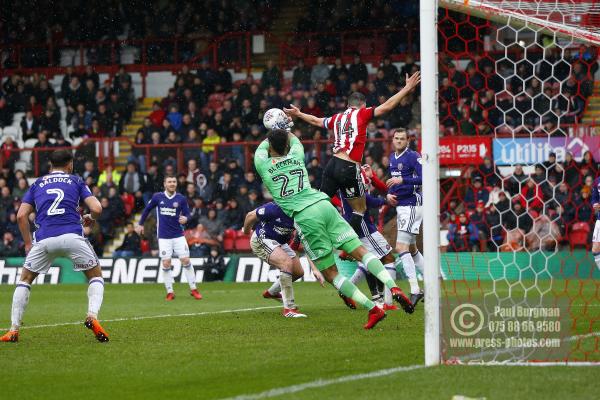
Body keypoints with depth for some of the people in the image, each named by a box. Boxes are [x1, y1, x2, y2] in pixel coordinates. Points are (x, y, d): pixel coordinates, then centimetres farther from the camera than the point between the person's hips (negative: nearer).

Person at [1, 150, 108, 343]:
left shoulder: (37, 184, 22)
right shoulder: (76, 181, 18)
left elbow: (21, 215, 12)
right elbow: (97, 209, 6)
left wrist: (28, 243, 21)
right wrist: (90, 218, 28)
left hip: (43, 239, 1)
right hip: (72, 236, -1)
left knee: (25, 280, 20)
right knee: (96, 276, 17)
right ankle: (92, 316, -8)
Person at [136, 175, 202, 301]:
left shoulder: (181, 199, 0)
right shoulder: (157, 197, 1)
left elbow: (187, 214, -1)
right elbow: (147, 209, 15)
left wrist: (185, 219, -24)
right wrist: (140, 224, 19)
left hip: (178, 235, 0)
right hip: (164, 237, 0)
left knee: (186, 261, -4)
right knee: (166, 264, -2)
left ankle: (193, 289, 7)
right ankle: (170, 292, 8)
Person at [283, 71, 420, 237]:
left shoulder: (338, 118, 18)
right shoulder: (361, 114, 2)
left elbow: (316, 121, 35)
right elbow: (387, 106, -7)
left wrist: (298, 114, 53)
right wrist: (407, 89, -5)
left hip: (332, 165, 6)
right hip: (349, 168, -6)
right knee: (360, 210, 4)